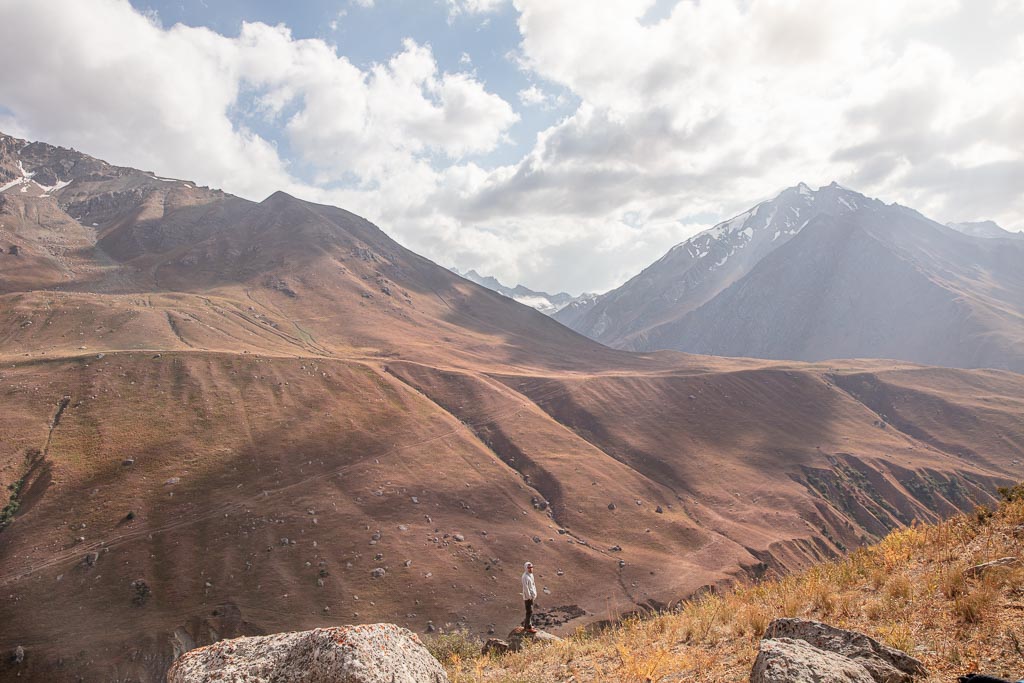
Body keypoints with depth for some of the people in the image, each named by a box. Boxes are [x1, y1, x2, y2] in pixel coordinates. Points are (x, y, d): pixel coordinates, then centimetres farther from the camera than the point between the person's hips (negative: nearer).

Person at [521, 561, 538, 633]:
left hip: (532, 596, 9)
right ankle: (529, 628, 5)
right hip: (528, 597, -9)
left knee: (530, 611, 18)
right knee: (529, 612, -3)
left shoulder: (531, 574, 7)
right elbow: (526, 588, -22)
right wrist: (529, 597, -19)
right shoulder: (525, 576, -22)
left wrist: (535, 594, 13)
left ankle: (526, 624, 30)